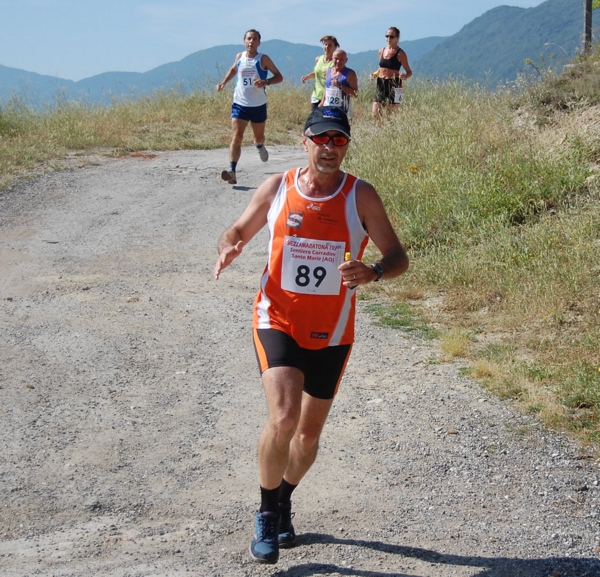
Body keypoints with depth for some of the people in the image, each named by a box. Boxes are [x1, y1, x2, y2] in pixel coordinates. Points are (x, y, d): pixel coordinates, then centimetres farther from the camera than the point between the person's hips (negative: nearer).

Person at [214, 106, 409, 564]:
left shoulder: (361, 196, -6)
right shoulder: (276, 188, -3)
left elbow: (398, 256, -4)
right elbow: (240, 230, 11)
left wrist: (372, 273, -27)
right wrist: (229, 248, -13)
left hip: (332, 336, 1)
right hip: (278, 324, -1)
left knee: (309, 435, 13)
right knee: (283, 418, -22)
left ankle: (285, 499, 44)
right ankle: (267, 514, 1)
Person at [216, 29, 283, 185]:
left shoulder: (263, 59, -6)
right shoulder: (239, 57, 4)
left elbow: (279, 76, -5)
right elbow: (233, 70, 26)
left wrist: (266, 82, -23)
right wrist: (224, 82, 11)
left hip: (258, 105, -1)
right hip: (239, 104, 1)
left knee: (258, 137, 16)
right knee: (236, 137, -14)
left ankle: (259, 146, 55)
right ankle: (232, 171, -24)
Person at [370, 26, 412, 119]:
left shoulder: (400, 53, -4)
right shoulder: (381, 51, 12)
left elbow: (409, 72, -3)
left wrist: (405, 76, -25)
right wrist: (375, 74, 4)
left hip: (393, 84, -5)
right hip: (381, 83, 5)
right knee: (375, 112, -4)